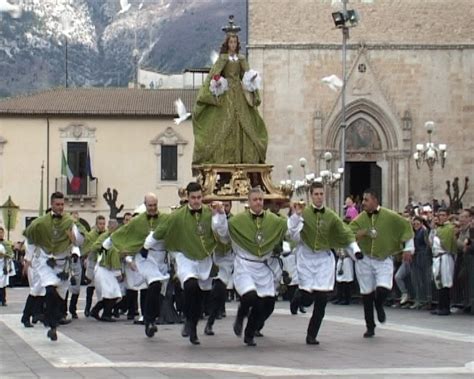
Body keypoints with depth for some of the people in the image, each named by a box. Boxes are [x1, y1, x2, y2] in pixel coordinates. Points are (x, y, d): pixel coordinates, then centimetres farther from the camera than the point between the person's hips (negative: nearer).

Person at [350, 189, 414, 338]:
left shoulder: (390, 216, -6)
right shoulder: (359, 219, -1)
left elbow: (406, 227, 3)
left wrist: (408, 248, 1)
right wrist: (360, 234, -25)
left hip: (384, 260, -2)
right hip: (364, 260, 2)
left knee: (383, 289, -20)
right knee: (367, 294, 6)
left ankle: (379, 306, 18)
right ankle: (370, 327, 20)